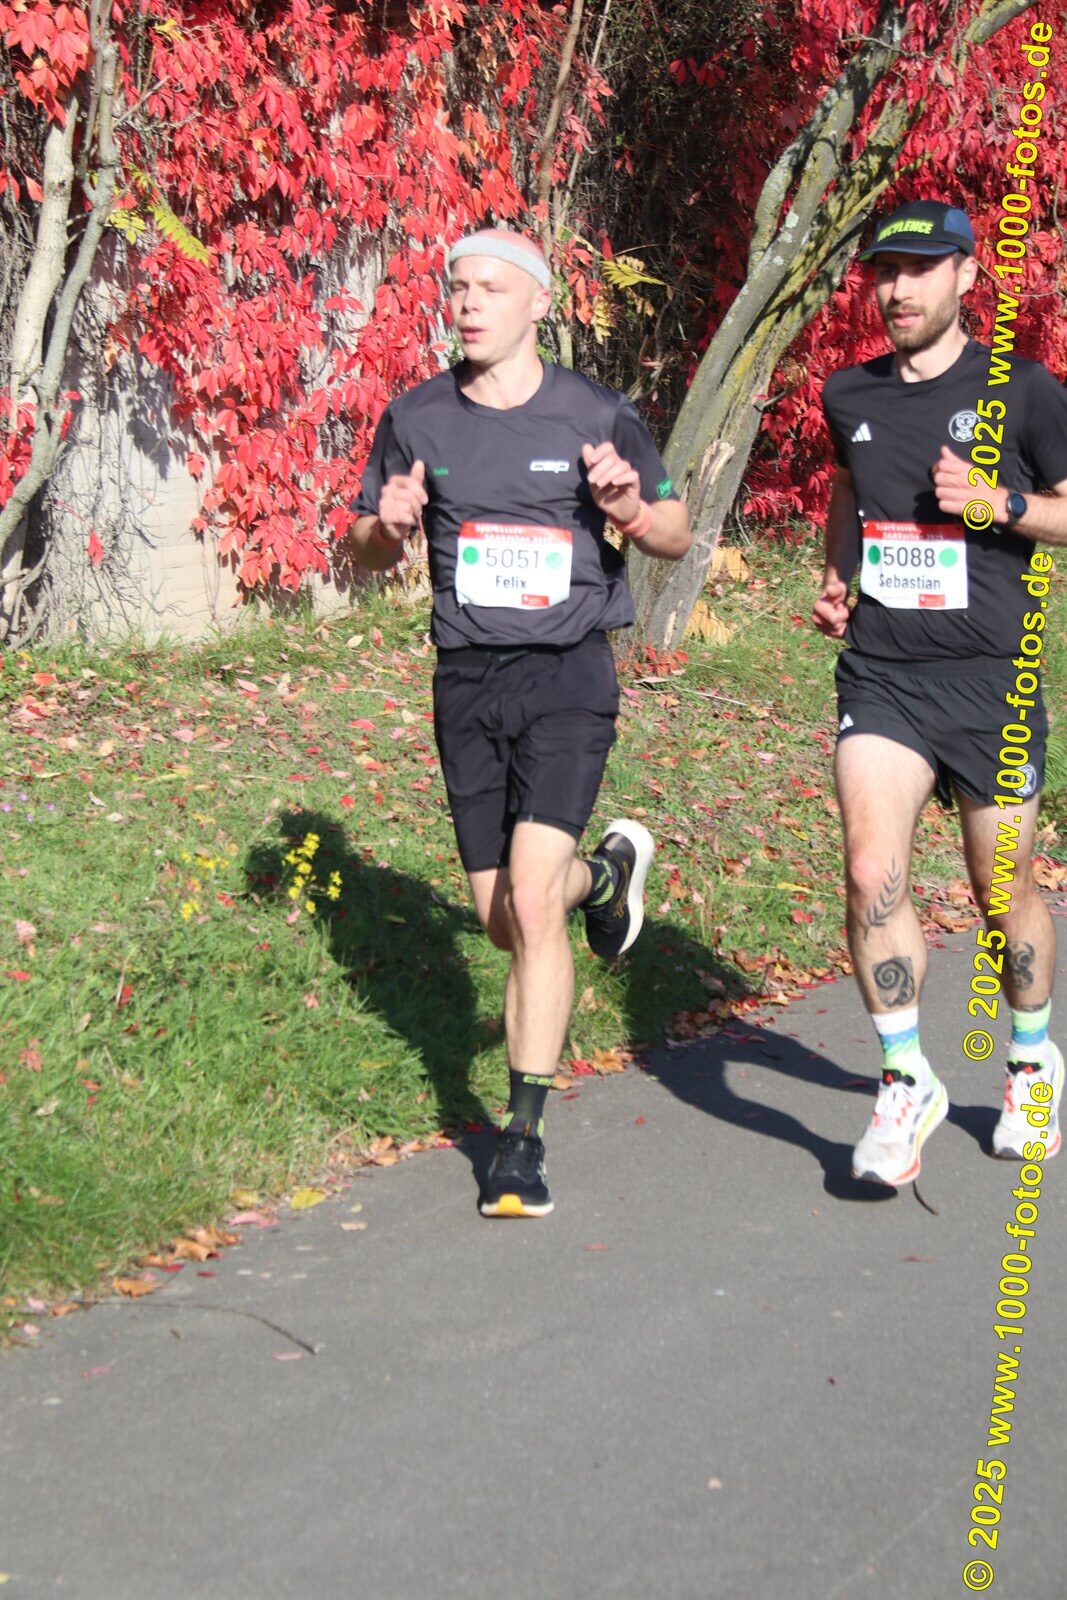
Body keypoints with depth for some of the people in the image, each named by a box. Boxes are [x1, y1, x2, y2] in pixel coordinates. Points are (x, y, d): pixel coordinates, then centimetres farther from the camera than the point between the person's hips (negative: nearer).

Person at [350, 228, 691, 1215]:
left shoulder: (598, 418, -3)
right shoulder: (416, 420, 4)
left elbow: (677, 537, 8)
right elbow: (368, 551, 14)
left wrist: (632, 509, -15)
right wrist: (389, 526, -10)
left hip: (568, 677, -4)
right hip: (467, 680, 4)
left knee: (531, 904, -16)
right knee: (501, 921, 11)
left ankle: (524, 1138, -6)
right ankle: (609, 871, 46)